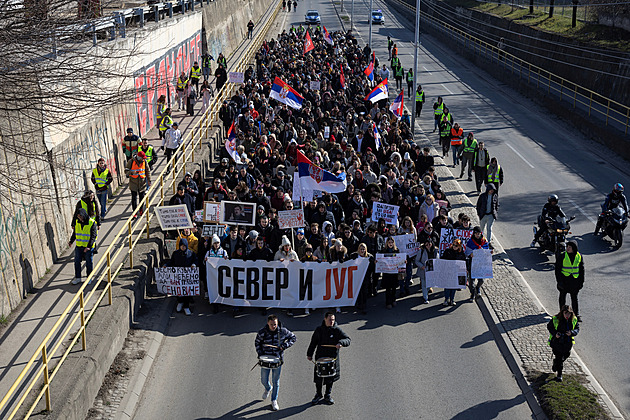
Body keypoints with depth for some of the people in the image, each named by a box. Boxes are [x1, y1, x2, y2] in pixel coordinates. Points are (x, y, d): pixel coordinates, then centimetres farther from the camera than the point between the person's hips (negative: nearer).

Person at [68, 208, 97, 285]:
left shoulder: (92, 223, -12)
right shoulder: (77, 222, 4)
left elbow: (93, 236, -14)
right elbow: (74, 233, 15)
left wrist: (89, 246, -23)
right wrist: (71, 241, -1)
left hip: (88, 247, -5)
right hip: (79, 246, 5)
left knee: (88, 263, 6)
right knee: (77, 262, 8)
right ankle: (77, 278, 19)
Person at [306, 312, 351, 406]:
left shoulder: (337, 330, -6)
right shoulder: (319, 330, 1)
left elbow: (347, 340, -10)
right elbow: (313, 342, 12)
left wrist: (341, 343, -30)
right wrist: (309, 354, 10)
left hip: (332, 358, -1)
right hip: (320, 357, 1)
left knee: (330, 378, 10)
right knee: (318, 378, 4)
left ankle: (327, 395, 29)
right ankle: (318, 394, 26)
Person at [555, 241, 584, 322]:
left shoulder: (579, 256, -1)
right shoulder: (562, 256, -9)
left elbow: (581, 269, 9)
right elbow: (557, 269, -6)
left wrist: (581, 281, 7)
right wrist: (559, 281, -11)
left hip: (575, 280, 1)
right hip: (564, 279, -1)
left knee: (574, 298, 2)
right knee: (562, 296, 11)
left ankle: (577, 315, 7)